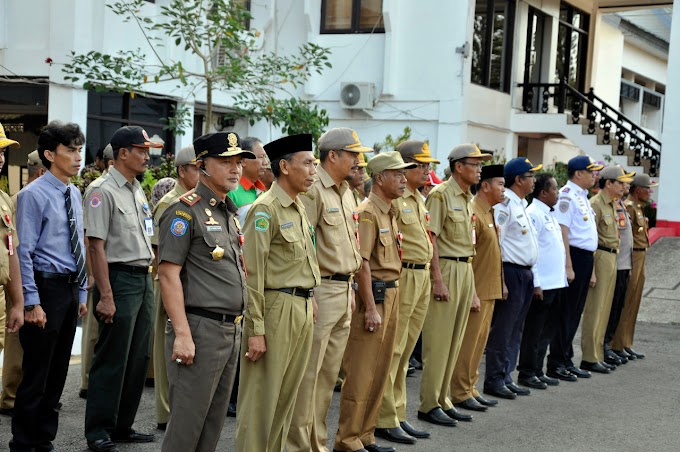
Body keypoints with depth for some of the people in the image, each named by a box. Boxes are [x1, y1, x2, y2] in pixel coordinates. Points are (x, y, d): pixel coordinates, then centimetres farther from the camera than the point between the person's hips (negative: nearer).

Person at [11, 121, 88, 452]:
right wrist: (31, 302, -17)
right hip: (47, 287, -7)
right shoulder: (34, 195, -11)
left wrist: (82, 293, 15)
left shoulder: (74, 194, 12)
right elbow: (24, 252, -14)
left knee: (58, 373, 13)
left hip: (70, 289, 8)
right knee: (36, 373, -2)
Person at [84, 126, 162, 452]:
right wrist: (105, 296, -20)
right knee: (111, 360, -3)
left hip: (143, 279, 8)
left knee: (138, 359, 11)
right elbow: (97, 245, -16)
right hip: (119, 278, -8)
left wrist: (147, 278, 16)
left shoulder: (138, 190, 15)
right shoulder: (103, 191, -11)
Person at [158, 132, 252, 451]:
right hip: (200, 329, -8)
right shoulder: (185, 211, -10)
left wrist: (238, 327, 17)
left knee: (213, 424, 14)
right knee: (187, 424, -3)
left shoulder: (230, 213, 16)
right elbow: (168, 273, -16)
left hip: (232, 331, 8)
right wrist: (182, 334, -21)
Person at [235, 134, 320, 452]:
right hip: (277, 308, -8)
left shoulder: (300, 208, 15)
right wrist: (255, 330, -18)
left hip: (303, 310, 8)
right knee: (261, 399, -1)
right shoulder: (265, 209, -12)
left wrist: (309, 304, 14)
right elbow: (252, 273, -16)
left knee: (286, 399, 15)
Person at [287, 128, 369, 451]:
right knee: (308, 373, -2)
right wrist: (307, 294, -20)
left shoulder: (345, 192, 16)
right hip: (322, 289, -9)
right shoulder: (313, 191, -13)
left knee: (329, 373, 14)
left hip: (344, 289, 9)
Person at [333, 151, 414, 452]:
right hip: (373, 295, -9)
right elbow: (362, 263, -18)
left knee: (380, 371, 12)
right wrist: (370, 307, -20)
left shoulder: (390, 213, 16)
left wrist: (392, 301, 17)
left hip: (391, 294, 9)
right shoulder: (367, 213, -12)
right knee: (361, 373, -4)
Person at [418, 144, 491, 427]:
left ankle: (442, 400, 18)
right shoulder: (441, 194, -9)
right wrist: (438, 280, -21)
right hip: (446, 269, -9)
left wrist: (472, 287, 19)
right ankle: (429, 405, 1)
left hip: (465, 270, 9)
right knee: (438, 341, -5)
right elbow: (431, 239, -15)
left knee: (454, 341, 10)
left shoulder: (467, 199, 17)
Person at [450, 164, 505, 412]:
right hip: (477, 291, -10)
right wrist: (471, 293, -21)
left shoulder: (489, 214, 17)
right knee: (468, 342, -4)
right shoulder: (473, 213, -15)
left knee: (479, 342, 14)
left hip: (490, 291, 10)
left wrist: (500, 285, 20)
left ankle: (471, 388, 22)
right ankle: (460, 394, 3)